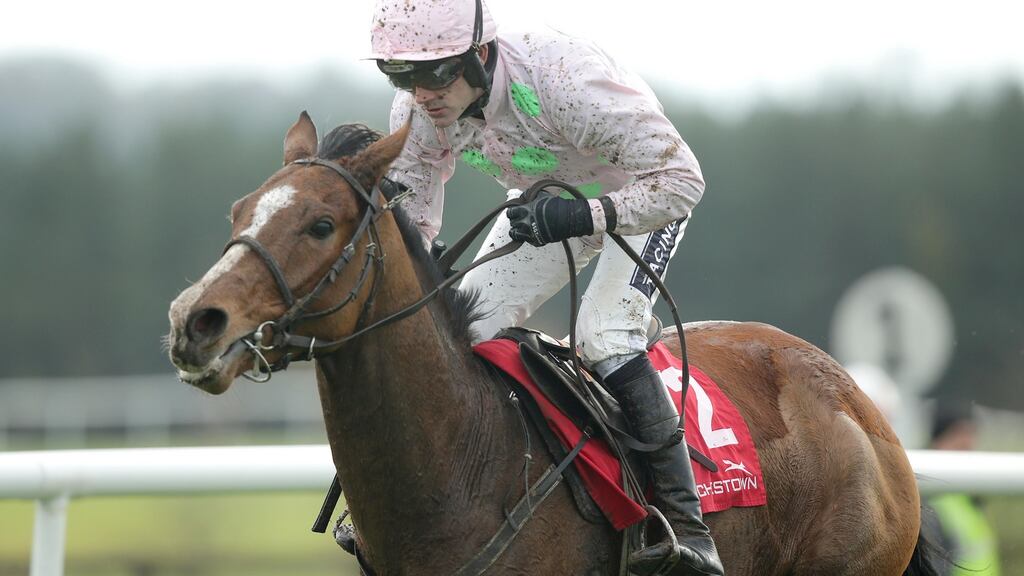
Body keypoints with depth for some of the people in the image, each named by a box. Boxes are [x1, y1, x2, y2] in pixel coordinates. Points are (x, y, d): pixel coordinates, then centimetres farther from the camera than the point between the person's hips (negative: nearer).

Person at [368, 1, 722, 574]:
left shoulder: (564, 79, -42)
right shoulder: (416, 114, -23)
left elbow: (682, 180, -38)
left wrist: (583, 217, -52)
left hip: (644, 191, -6)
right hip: (547, 200, 6)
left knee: (602, 339, -25)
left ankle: (687, 528, -21)